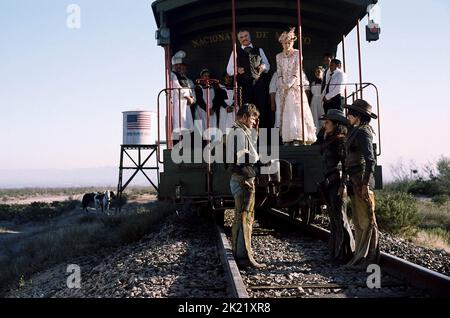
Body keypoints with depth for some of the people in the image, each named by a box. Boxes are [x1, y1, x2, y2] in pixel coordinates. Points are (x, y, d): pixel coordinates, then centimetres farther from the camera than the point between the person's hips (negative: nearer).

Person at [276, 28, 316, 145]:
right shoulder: (279, 56, 12)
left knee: (297, 110, -11)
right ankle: (287, 138, -2)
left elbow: (297, 72, -6)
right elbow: (279, 74, 9)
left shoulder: (297, 54, 1)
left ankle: (299, 138, -15)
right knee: (285, 112, -1)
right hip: (283, 89, 4)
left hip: (295, 87, -4)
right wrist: (282, 85, -8)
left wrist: (289, 85, -14)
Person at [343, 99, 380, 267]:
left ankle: (369, 258, 2)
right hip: (355, 180, 10)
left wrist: (365, 184, -24)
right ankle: (360, 255, 24)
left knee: (366, 220, -4)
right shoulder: (356, 131, 17)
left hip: (361, 180, -10)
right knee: (358, 221, 15)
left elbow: (370, 160, -21)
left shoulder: (362, 132, -12)